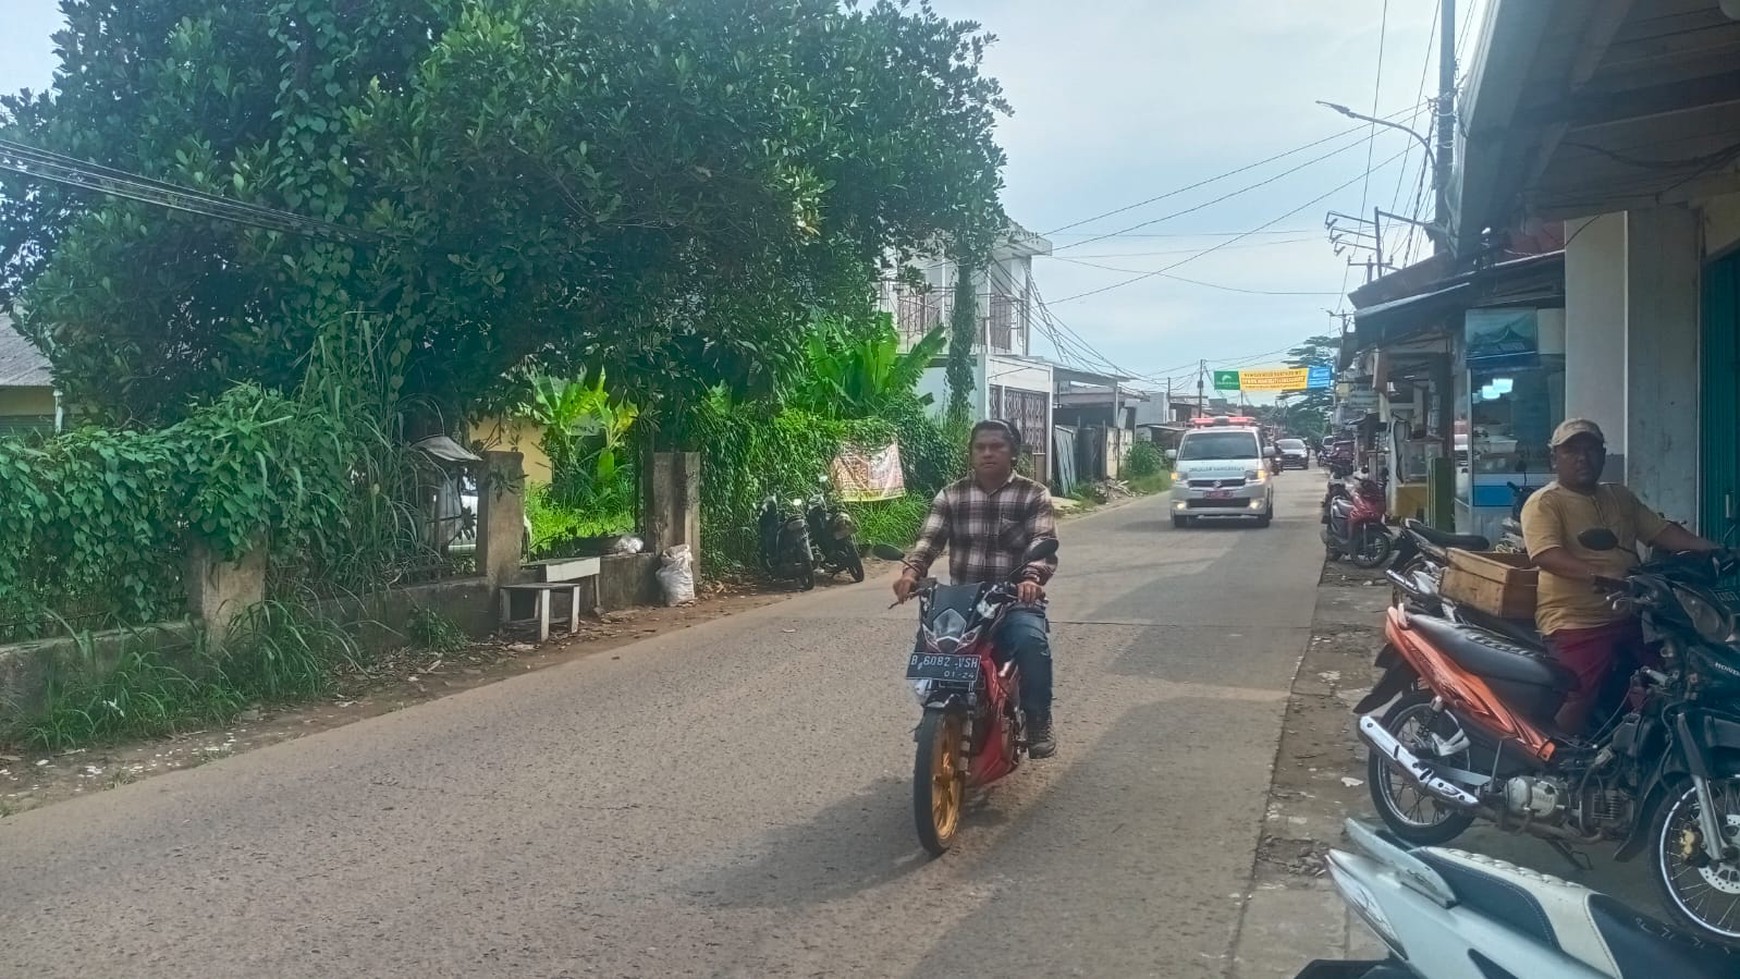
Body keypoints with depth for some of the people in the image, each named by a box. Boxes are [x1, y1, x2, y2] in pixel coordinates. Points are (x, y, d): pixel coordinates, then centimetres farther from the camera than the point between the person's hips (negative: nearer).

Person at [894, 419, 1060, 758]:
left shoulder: (1034, 495, 3)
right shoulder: (951, 495, 9)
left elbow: (1044, 543, -11)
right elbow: (929, 538, -1)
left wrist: (1032, 578, -33)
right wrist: (912, 570, -24)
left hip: (1015, 600, -3)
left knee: (1031, 640, -34)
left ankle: (1038, 721, -16)